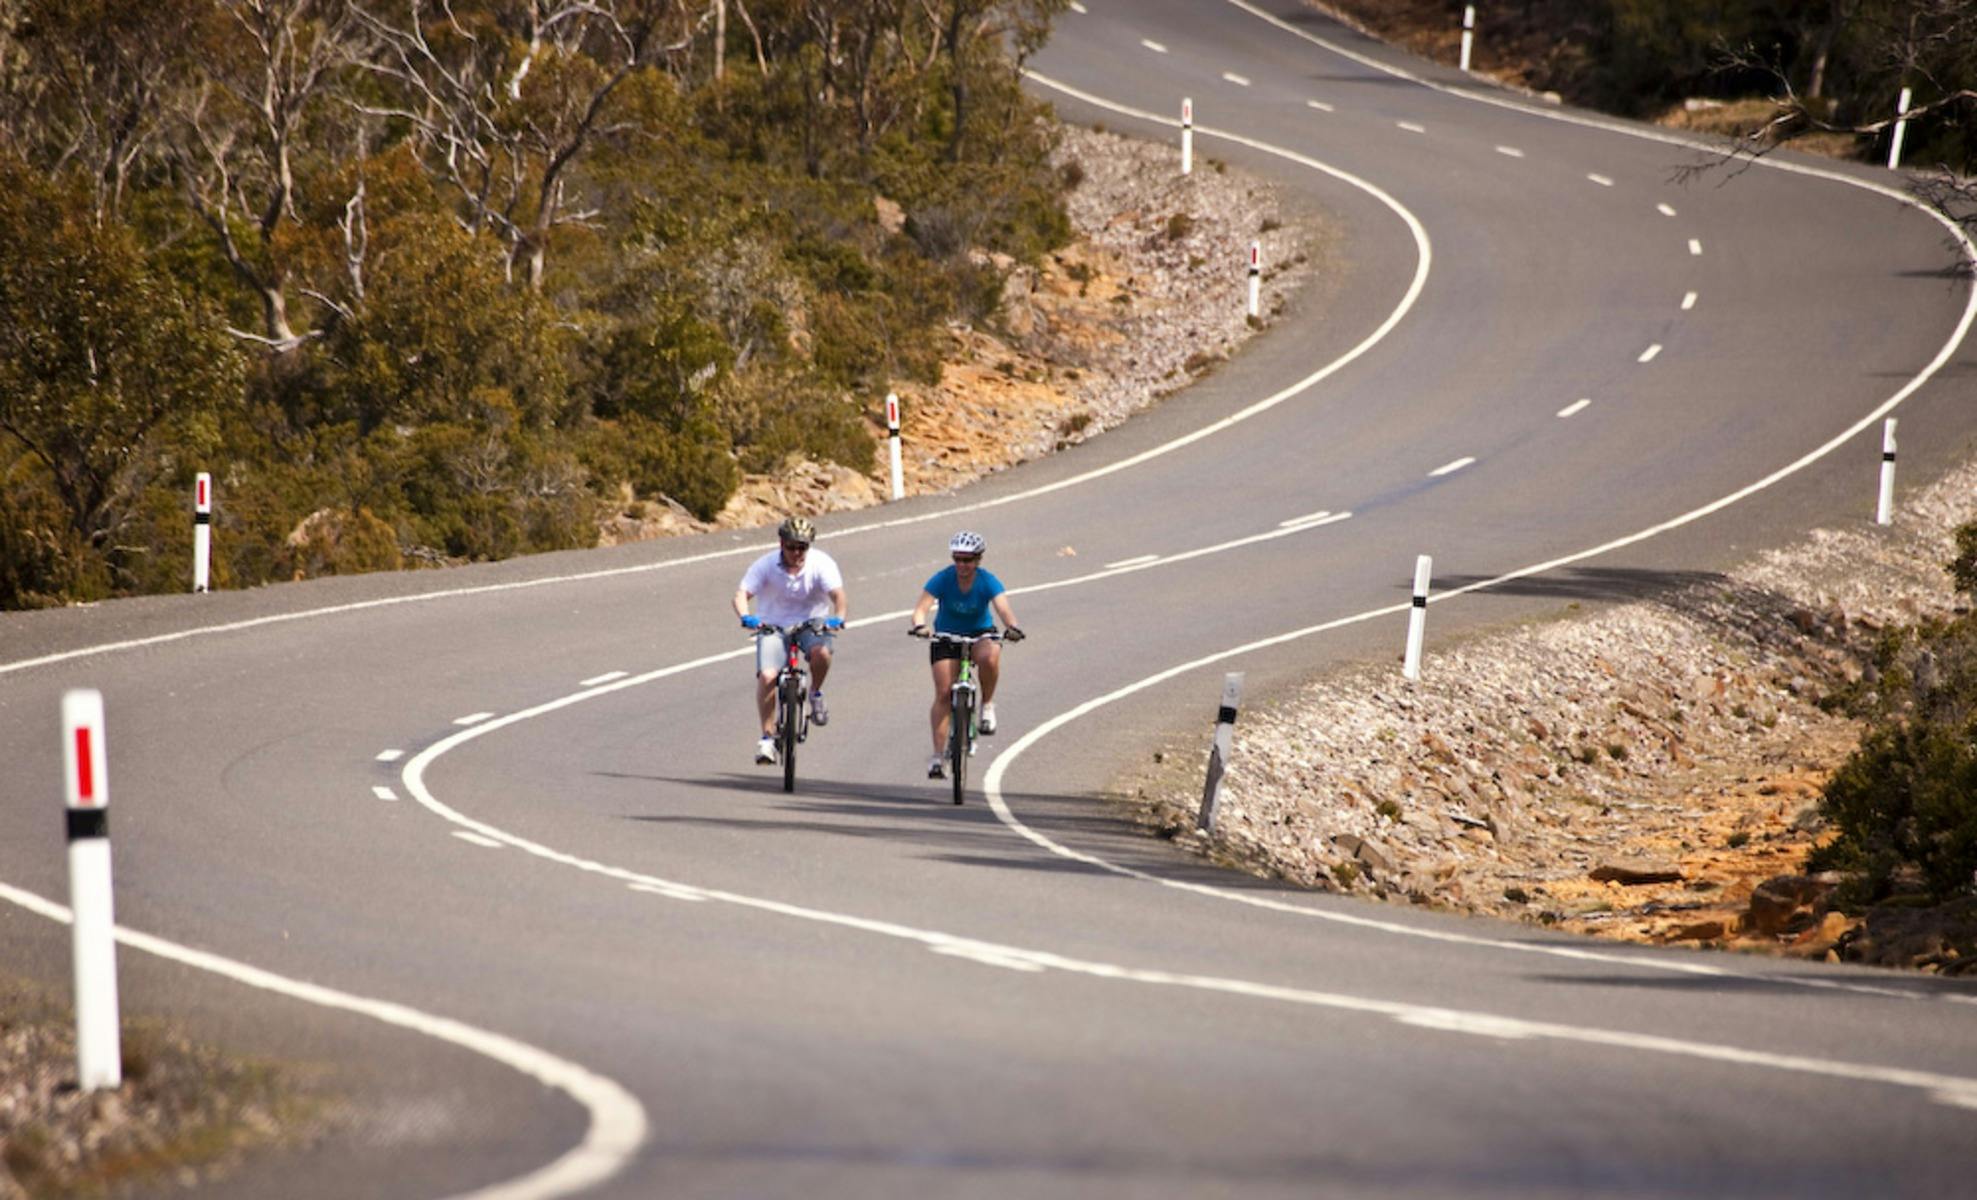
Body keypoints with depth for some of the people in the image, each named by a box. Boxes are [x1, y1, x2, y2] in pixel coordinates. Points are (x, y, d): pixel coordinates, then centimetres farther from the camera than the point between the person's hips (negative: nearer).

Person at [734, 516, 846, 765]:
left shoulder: (821, 563, -12)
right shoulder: (766, 565, -12)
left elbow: (837, 593, -23)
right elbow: (742, 594, -20)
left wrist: (838, 617, -45)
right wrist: (746, 617, -42)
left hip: (812, 623, 0)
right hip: (773, 626, 0)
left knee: (820, 651, -34)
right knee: (767, 676, -21)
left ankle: (816, 693, -2)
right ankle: (767, 737, -10)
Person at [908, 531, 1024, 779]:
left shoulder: (988, 582, -17)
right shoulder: (942, 579, -17)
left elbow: (1003, 608, -30)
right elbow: (922, 606, -28)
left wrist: (1012, 627, -53)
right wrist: (918, 625, -51)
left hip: (980, 635, -1)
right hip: (946, 637, 1)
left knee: (990, 657, -36)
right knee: (943, 693, -12)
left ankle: (987, 705, -10)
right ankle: (938, 756, -8)